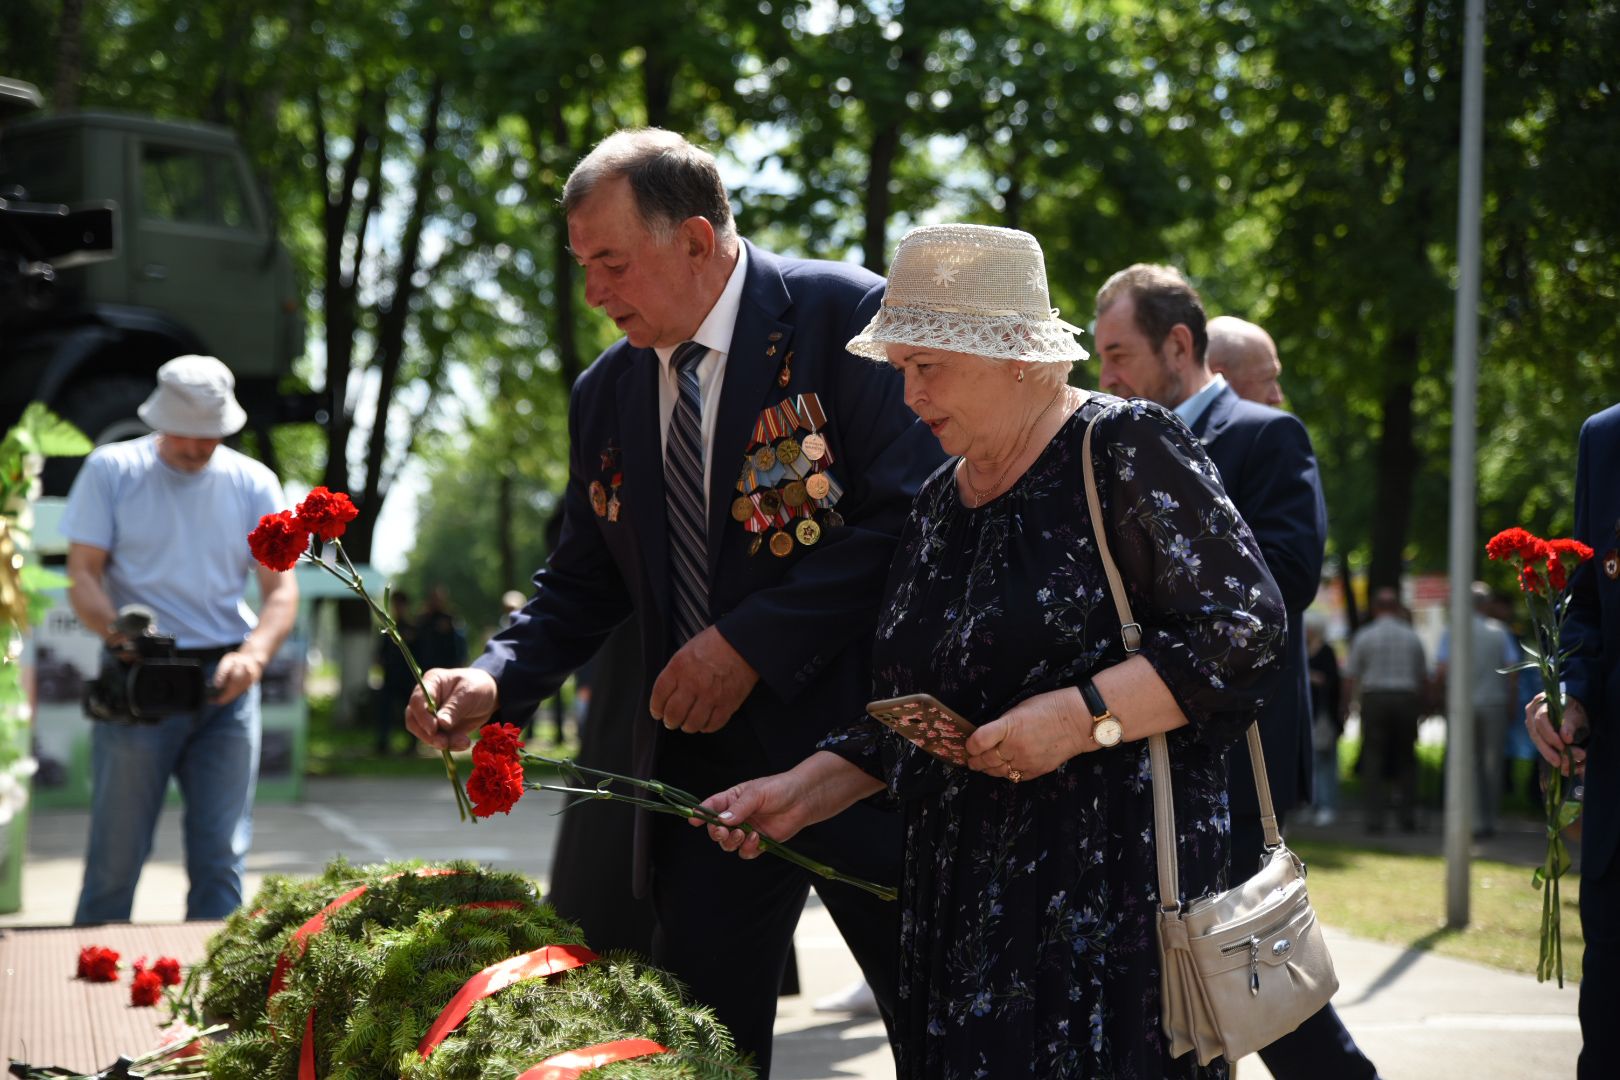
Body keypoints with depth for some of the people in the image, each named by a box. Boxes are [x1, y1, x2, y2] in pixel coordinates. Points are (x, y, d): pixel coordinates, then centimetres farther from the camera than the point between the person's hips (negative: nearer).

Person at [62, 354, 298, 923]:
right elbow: (82, 577, 0)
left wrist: (254, 653, -14)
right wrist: (121, 635, -20)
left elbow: (282, 587, 6)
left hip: (226, 683, 2)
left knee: (221, 855, 0)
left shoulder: (252, 482, 9)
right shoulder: (112, 470, 4)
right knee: (116, 853, -3)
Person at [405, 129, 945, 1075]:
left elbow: (914, 516, -15)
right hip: (705, 764, 5)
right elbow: (585, 582, 15)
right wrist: (497, 680, -4)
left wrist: (754, 641, -17)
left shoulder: (844, 316, -8)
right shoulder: (606, 394, 11)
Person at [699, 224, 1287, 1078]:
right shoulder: (939, 504, 15)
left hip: (1114, 876, -6)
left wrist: (1082, 716, -19)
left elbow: (1244, 623, -12)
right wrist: (803, 792, 8)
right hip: (964, 895, 7)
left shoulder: (1124, 449, -7)